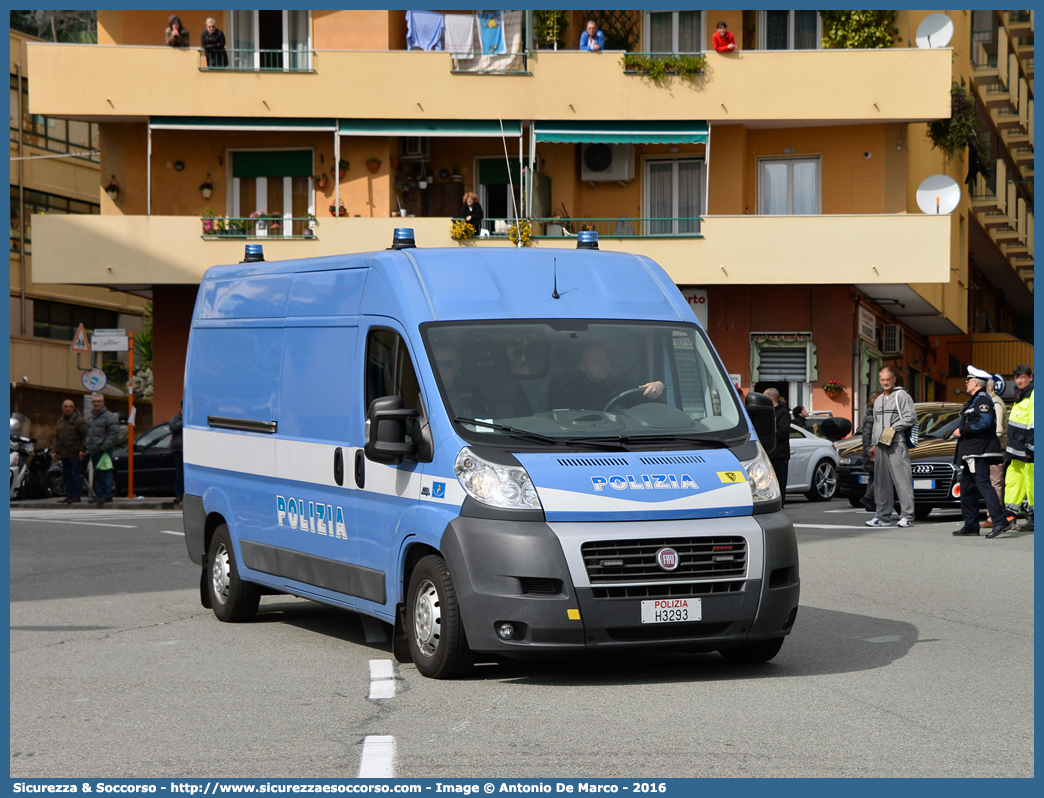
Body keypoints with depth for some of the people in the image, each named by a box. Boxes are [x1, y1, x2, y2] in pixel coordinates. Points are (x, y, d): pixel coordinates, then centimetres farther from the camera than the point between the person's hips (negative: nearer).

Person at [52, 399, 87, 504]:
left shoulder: (79, 420, -3)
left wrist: (82, 450, -13)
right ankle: (69, 496, 11)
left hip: (75, 454, -7)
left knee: (75, 476, -6)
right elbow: (57, 437, 24)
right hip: (64, 454, 7)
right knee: (66, 476, 6)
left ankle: (75, 497, -4)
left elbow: (84, 436, -6)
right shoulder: (60, 421, 19)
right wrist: (56, 451, 17)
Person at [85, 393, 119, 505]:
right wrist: (88, 447, 11)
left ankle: (107, 495, -11)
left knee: (105, 474, -11)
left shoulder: (109, 416, -5)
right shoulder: (90, 418, 20)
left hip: (104, 451, -8)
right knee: (97, 475, 9)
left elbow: (114, 434, -11)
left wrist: (105, 446, -17)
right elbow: (87, 434, 26)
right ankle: (99, 495, 13)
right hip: (94, 451, 8)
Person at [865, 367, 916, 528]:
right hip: (881, 445, 8)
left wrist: (893, 428, -13)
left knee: (902, 480, -9)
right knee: (881, 481, 7)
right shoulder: (879, 400, 23)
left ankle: (906, 516, -10)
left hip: (897, 444, -8)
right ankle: (882, 516, 11)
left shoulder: (902, 396, -2)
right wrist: (873, 444, 22)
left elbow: (911, 417, -10)